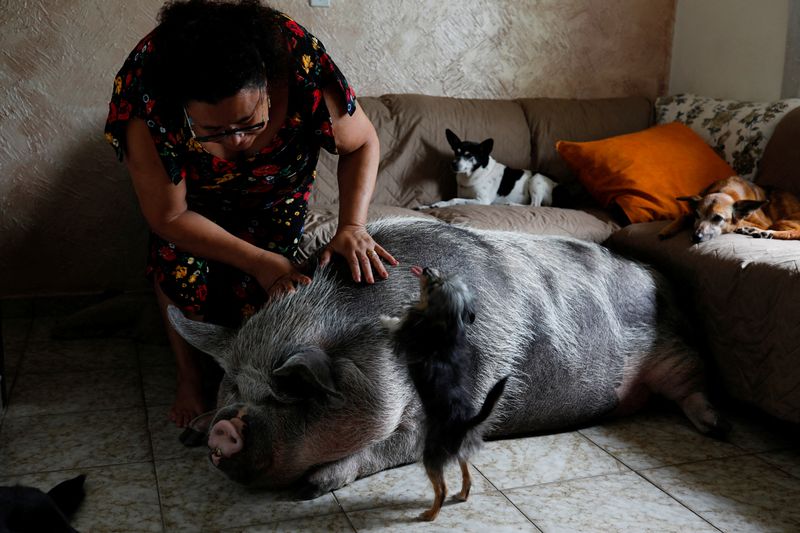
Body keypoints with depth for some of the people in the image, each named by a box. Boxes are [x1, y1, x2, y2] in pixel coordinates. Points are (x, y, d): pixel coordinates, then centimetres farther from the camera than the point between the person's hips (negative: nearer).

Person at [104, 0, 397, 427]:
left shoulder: (305, 72, -40)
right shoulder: (146, 102, -40)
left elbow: (362, 144, -20)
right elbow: (169, 216, -28)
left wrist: (352, 226, -35)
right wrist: (258, 261, -33)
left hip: (277, 187, 0)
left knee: (257, 289, -13)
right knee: (179, 267, -17)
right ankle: (189, 375, 10)